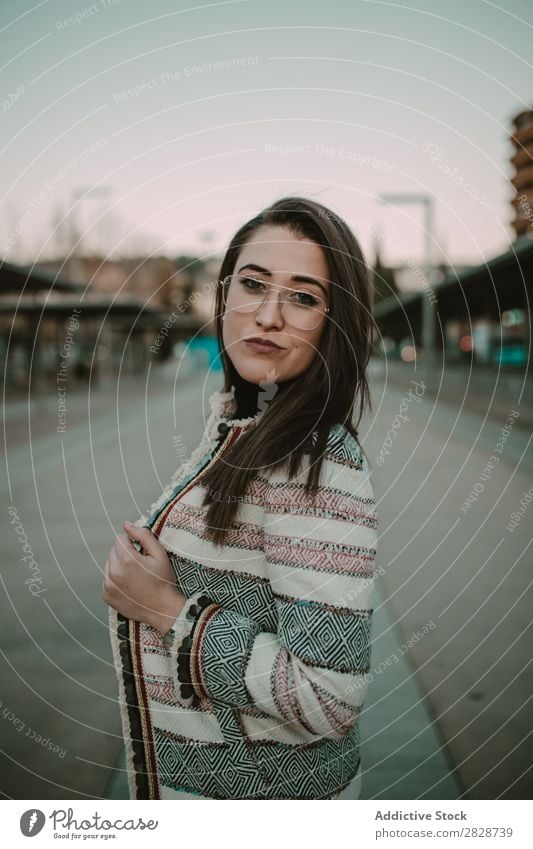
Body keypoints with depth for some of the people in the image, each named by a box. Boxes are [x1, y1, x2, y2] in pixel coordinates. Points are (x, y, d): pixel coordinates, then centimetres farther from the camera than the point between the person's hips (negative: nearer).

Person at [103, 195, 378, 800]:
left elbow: (330, 699, -31)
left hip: (264, 790, -7)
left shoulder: (318, 466, -27)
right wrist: (133, 578, -1)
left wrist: (169, 612, -25)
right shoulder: (232, 420, 0)